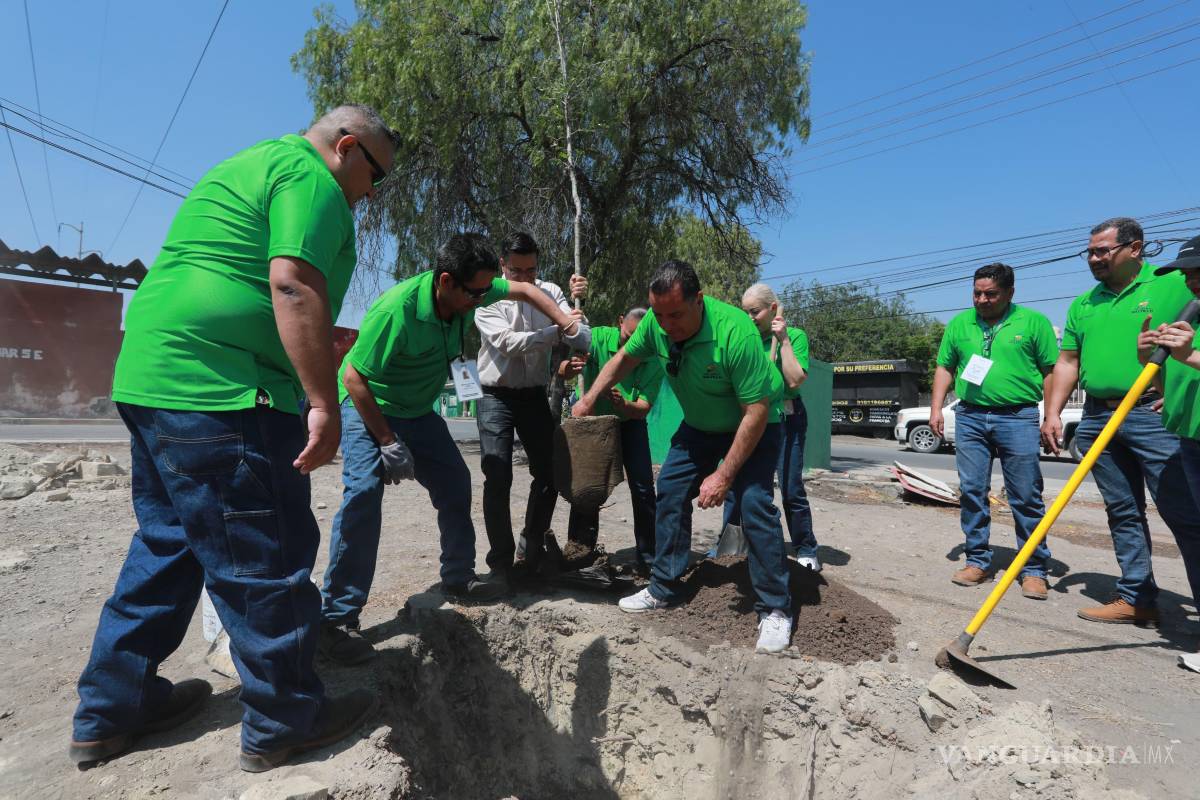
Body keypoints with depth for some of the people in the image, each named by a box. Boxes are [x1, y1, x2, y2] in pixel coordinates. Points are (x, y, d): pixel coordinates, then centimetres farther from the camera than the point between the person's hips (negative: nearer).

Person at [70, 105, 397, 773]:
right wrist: (324, 404, -23)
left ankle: (112, 708, 32)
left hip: (151, 376, 11)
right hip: (223, 392, -11)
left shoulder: (254, 166, 26)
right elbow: (294, 284, -22)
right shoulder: (311, 177, -6)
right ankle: (284, 723, 14)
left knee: (169, 543, 20)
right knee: (265, 559, -1)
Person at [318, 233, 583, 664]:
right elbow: (354, 378, -28)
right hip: (367, 405, -7)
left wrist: (564, 321, -6)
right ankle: (337, 617, -17)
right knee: (364, 490, -25)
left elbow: (523, 289, 3)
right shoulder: (396, 309, -35)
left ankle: (459, 577, 24)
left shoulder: (468, 290, -15)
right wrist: (388, 442, -26)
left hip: (417, 411, 7)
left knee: (455, 484, 6)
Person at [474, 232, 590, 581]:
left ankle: (532, 549, 26)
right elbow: (508, 342, -22)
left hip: (534, 395, 3)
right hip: (497, 396, -3)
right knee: (498, 478, -9)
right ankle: (501, 558, 8)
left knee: (548, 474, 6)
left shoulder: (549, 292, 1)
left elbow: (582, 338, -11)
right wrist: (556, 332, -30)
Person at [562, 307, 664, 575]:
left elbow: (643, 409, -22)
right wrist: (569, 368, -54)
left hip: (630, 423, 1)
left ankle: (647, 558, 5)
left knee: (643, 488, -6)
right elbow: (563, 372, -30)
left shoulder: (653, 363, -20)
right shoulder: (598, 337, -24)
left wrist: (624, 405, -44)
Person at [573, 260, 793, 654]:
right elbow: (624, 358, 2)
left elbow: (756, 412, -32)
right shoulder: (656, 323, -19)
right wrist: (588, 400, -3)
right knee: (670, 492, 2)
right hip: (699, 426, 6)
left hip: (753, 427, -6)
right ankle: (665, 588, 16)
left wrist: (723, 475, -29)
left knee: (755, 504, -19)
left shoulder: (736, 332, -37)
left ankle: (774, 609, -3)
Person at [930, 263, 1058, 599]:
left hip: (1018, 417, -3)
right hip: (970, 417, 3)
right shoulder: (959, 324, 11)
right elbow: (944, 368, 14)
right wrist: (936, 409, 4)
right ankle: (978, 561, 16)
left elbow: (1051, 372, 1)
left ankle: (1034, 570, 13)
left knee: (1026, 497, 2)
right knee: (971, 492, 5)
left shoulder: (1033, 322, 2)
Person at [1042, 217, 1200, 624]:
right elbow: (1067, 363, 15)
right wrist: (1053, 415, 6)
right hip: (1097, 419, 5)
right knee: (1123, 513, 9)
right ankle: (1137, 598, 17)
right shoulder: (1083, 304, 16)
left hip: (1155, 417, -5)